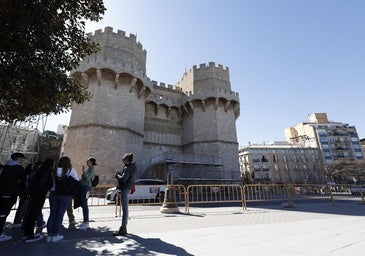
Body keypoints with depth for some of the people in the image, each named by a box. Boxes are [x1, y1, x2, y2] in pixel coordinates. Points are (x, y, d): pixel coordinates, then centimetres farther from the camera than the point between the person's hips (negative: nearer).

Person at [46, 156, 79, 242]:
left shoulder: (55, 170, 3)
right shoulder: (71, 171, -6)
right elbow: (77, 182, -3)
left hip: (53, 193, 3)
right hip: (65, 195, -3)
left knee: (52, 214, 14)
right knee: (60, 215, 8)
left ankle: (49, 235, 21)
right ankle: (55, 235, 15)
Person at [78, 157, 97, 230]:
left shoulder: (92, 169, -11)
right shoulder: (88, 169, 17)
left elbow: (87, 178, -22)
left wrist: (83, 170, -14)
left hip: (86, 187, -10)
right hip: (83, 186, 10)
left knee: (84, 204, -7)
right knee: (83, 204, 13)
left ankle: (86, 223, 1)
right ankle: (85, 221, 22)